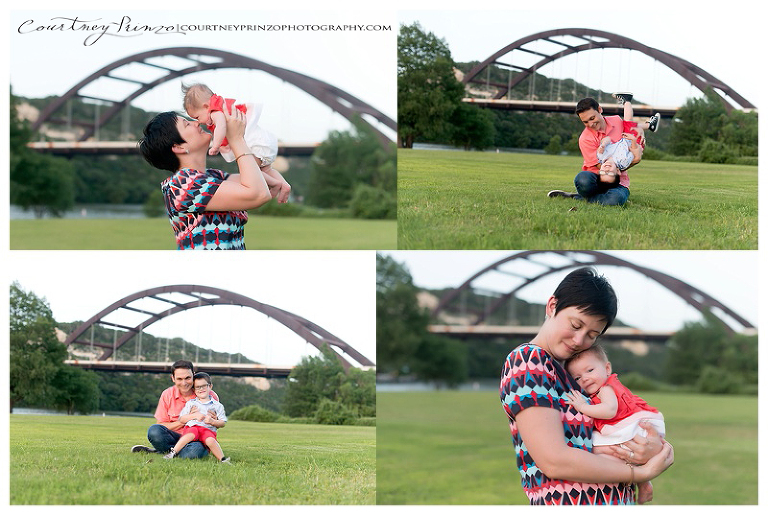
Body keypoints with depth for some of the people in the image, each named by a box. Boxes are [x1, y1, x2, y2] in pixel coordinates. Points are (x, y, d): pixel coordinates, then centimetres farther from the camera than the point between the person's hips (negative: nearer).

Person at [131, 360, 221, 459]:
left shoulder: (210, 396, -4)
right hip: (175, 438, 1)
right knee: (153, 431, -30)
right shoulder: (167, 395, 1)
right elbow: (161, 426, -1)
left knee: (196, 449, -40)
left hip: (198, 440, -1)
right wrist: (183, 420, -14)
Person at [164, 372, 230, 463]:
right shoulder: (190, 403, 20)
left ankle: (222, 459, -35)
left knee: (210, 440, -35)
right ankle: (173, 452, -39)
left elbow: (223, 423, 14)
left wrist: (212, 421, -7)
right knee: (190, 435, -37)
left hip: (208, 429, 0)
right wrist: (194, 416, -4)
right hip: (192, 426, 0)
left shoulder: (217, 405, 18)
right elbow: (181, 419, 12)